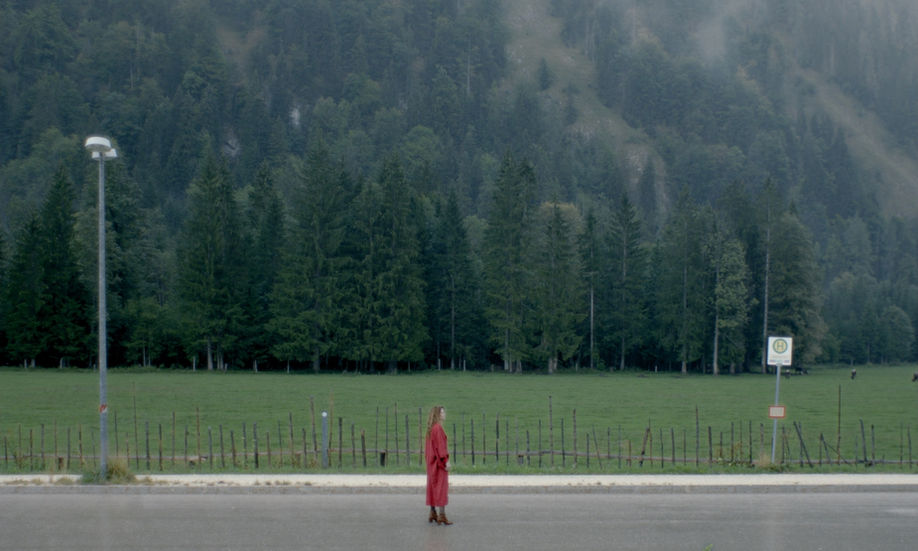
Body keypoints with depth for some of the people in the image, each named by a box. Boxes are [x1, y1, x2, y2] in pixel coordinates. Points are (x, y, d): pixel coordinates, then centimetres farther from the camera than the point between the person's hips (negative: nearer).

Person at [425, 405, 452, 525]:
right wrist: (446, 461, -21)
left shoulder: (430, 428, 11)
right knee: (442, 487, -8)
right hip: (440, 461, -9)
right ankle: (442, 515, -10)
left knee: (433, 486, 12)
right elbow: (441, 445, -22)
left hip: (432, 461, 9)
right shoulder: (438, 428, -17)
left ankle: (433, 513, 15)